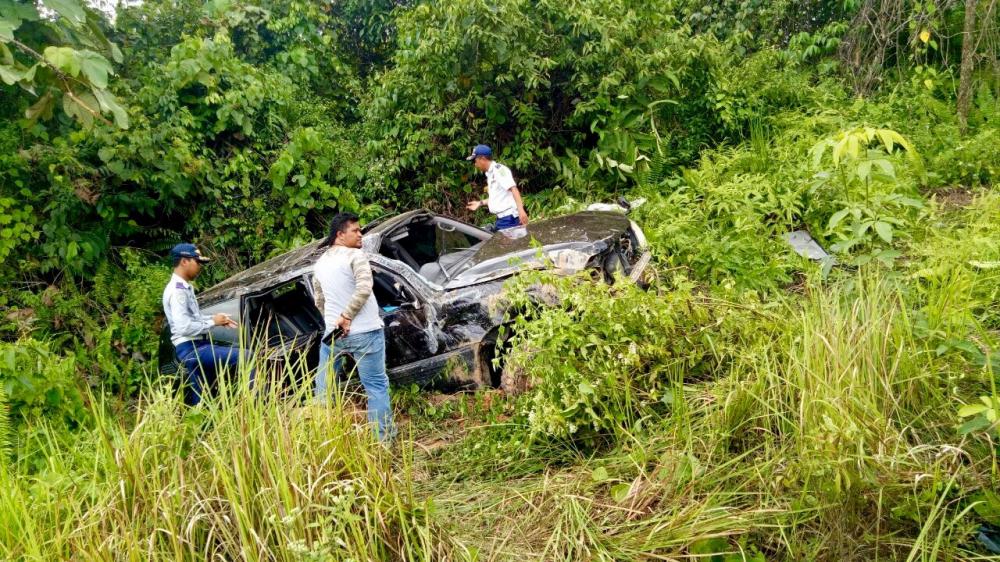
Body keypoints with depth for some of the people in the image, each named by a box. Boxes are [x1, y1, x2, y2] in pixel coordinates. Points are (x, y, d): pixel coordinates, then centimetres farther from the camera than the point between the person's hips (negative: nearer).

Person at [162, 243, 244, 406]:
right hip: (191, 349, -11)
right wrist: (213, 322, -13)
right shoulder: (177, 290, -15)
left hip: (197, 347, 11)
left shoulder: (185, 287, 17)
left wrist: (215, 318, 7)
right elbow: (185, 327, -24)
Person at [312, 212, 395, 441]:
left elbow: (319, 301, 17)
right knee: (376, 386, 2)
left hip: (333, 333, 6)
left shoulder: (320, 262, 12)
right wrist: (346, 316, -16)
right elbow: (364, 289, -24)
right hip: (364, 332, -6)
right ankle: (384, 436, 4)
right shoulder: (355, 255, -11)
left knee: (323, 387, 18)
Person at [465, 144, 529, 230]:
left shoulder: (499, 170, -11)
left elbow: (513, 189, -20)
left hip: (509, 217, -10)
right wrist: (480, 203, 27)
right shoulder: (490, 173, 17)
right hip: (502, 218, 10)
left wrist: (521, 210, -30)